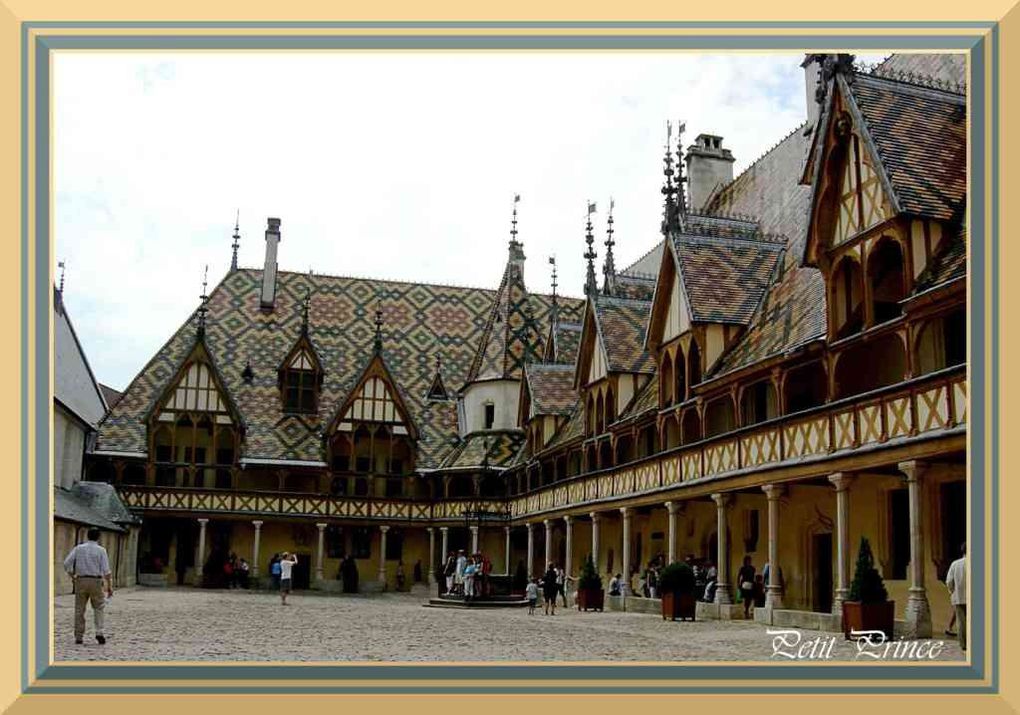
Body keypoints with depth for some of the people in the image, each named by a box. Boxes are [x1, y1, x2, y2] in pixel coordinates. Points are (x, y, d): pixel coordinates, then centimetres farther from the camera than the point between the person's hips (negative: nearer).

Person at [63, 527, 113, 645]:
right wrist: (110, 586, -3)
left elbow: (66, 563, -3)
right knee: (98, 608, 11)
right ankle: (99, 632, -6)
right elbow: (106, 570, -8)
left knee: (79, 610, 10)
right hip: (96, 581, -2)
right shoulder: (101, 550, -3)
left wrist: (72, 576, 11)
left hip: (81, 581, 2)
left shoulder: (78, 548, 4)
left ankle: (79, 637, 11)